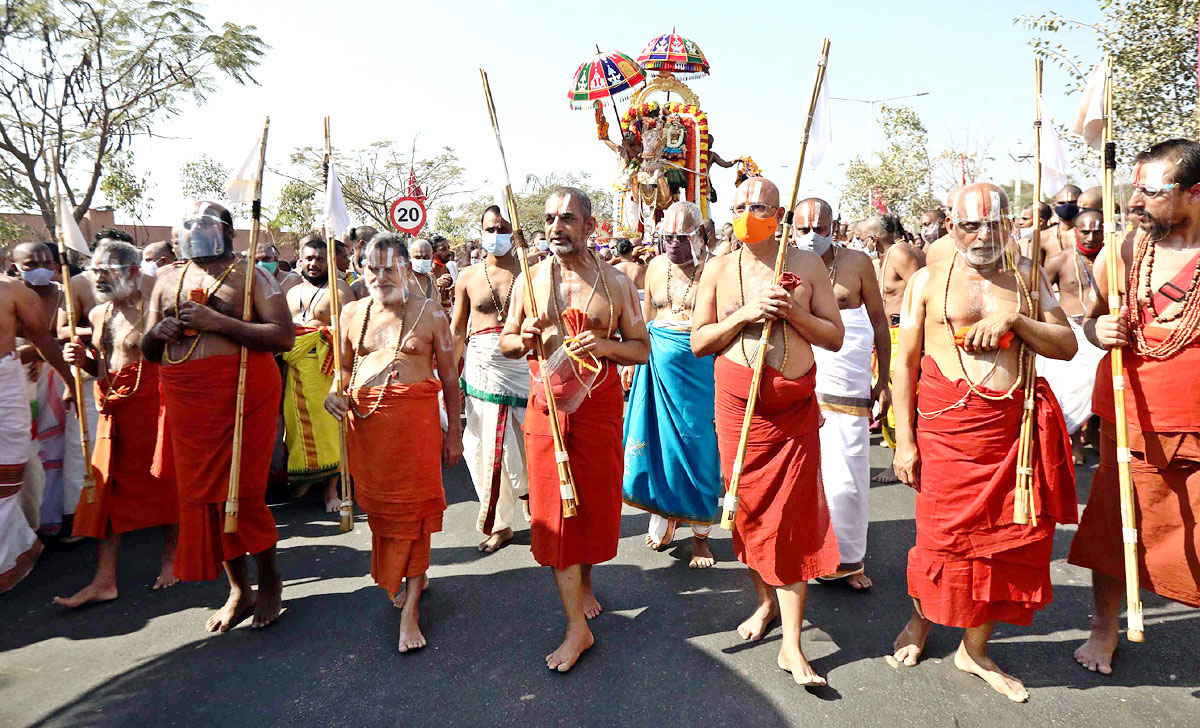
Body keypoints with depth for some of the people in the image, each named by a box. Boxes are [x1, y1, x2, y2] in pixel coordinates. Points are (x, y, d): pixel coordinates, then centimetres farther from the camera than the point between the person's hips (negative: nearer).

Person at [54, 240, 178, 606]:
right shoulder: (97, 314, 13)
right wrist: (83, 360, 3)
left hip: (152, 409, -7)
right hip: (113, 411, 7)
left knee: (164, 485, 4)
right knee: (108, 490, 6)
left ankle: (170, 561, 23)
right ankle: (104, 580, 12)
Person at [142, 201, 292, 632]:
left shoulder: (251, 276, 1)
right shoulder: (167, 279, 17)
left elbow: (284, 337, -12)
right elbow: (149, 352, 21)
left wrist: (218, 322, -18)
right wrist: (158, 333, -3)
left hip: (242, 390, -5)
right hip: (185, 398, 6)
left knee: (242, 492, -6)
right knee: (202, 492, 7)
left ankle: (270, 579, 18)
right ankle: (239, 591, 21)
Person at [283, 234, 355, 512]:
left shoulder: (338, 288, -2)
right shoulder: (292, 292, 18)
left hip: (328, 366, -6)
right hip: (295, 366, 6)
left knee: (329, 423, -5)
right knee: (297, 420, 7)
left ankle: (331, 488, 2)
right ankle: (305, 477, 25)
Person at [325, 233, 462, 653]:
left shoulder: (429, 313, 1)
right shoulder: (352, 313, 10)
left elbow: (449, 376, 2)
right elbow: (343, 368, 20)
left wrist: (454, 433, 1)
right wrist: (332, 394, -3)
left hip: (415, 417, -4)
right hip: (364, 418, 4)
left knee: (412, 508, -3)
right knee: (378, 505, 10)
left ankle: (410, 610, 5)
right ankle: (413, 576, 35)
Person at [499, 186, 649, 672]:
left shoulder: (616, 282, 1)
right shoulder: (528, 280, 5)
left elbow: (642, 348, 3)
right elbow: (505, 343, 12)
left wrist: (604, 346, -16)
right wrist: (523, 339, -11)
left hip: (599, 405, 0)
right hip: (545, 405, 1)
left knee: (596, 504, 10)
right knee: (553, 511, 0)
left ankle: (584, 582, 40)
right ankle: (577, 626, 10)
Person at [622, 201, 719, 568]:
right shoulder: (655, 267, 9)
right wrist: (631, 361, 12)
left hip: (701, 368, -4)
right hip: (658, 365, 4)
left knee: (697, 446, 2)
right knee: (658, 441, 8)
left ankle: (700, 534, 17)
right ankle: (665, 517, 29)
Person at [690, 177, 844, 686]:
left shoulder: (807, 265, 3)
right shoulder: (719, 270, 5)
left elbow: (835, 337, 3)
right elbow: (697, 342, 3)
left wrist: (792, 311, -14)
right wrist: (744, 315, -12)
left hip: (795, 407, -1)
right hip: (737, 405, 2)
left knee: (794, 517, -4)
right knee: (748, 508, 9)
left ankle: (791, 644, 5)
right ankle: (765, 601, 35)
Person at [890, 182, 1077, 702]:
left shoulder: (1026, 277, 11)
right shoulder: (928, 280, 4)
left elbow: (1067, 346, 7)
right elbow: (905, 362, 1)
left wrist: (1013, 318, -12)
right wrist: (904, 440, -4)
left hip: (1015, 426, 3)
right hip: (947, 424, -3)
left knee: (1010, 536, 5)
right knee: (945, 534, 0)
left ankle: (975, 649, 24)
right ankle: (920, 621, 29)